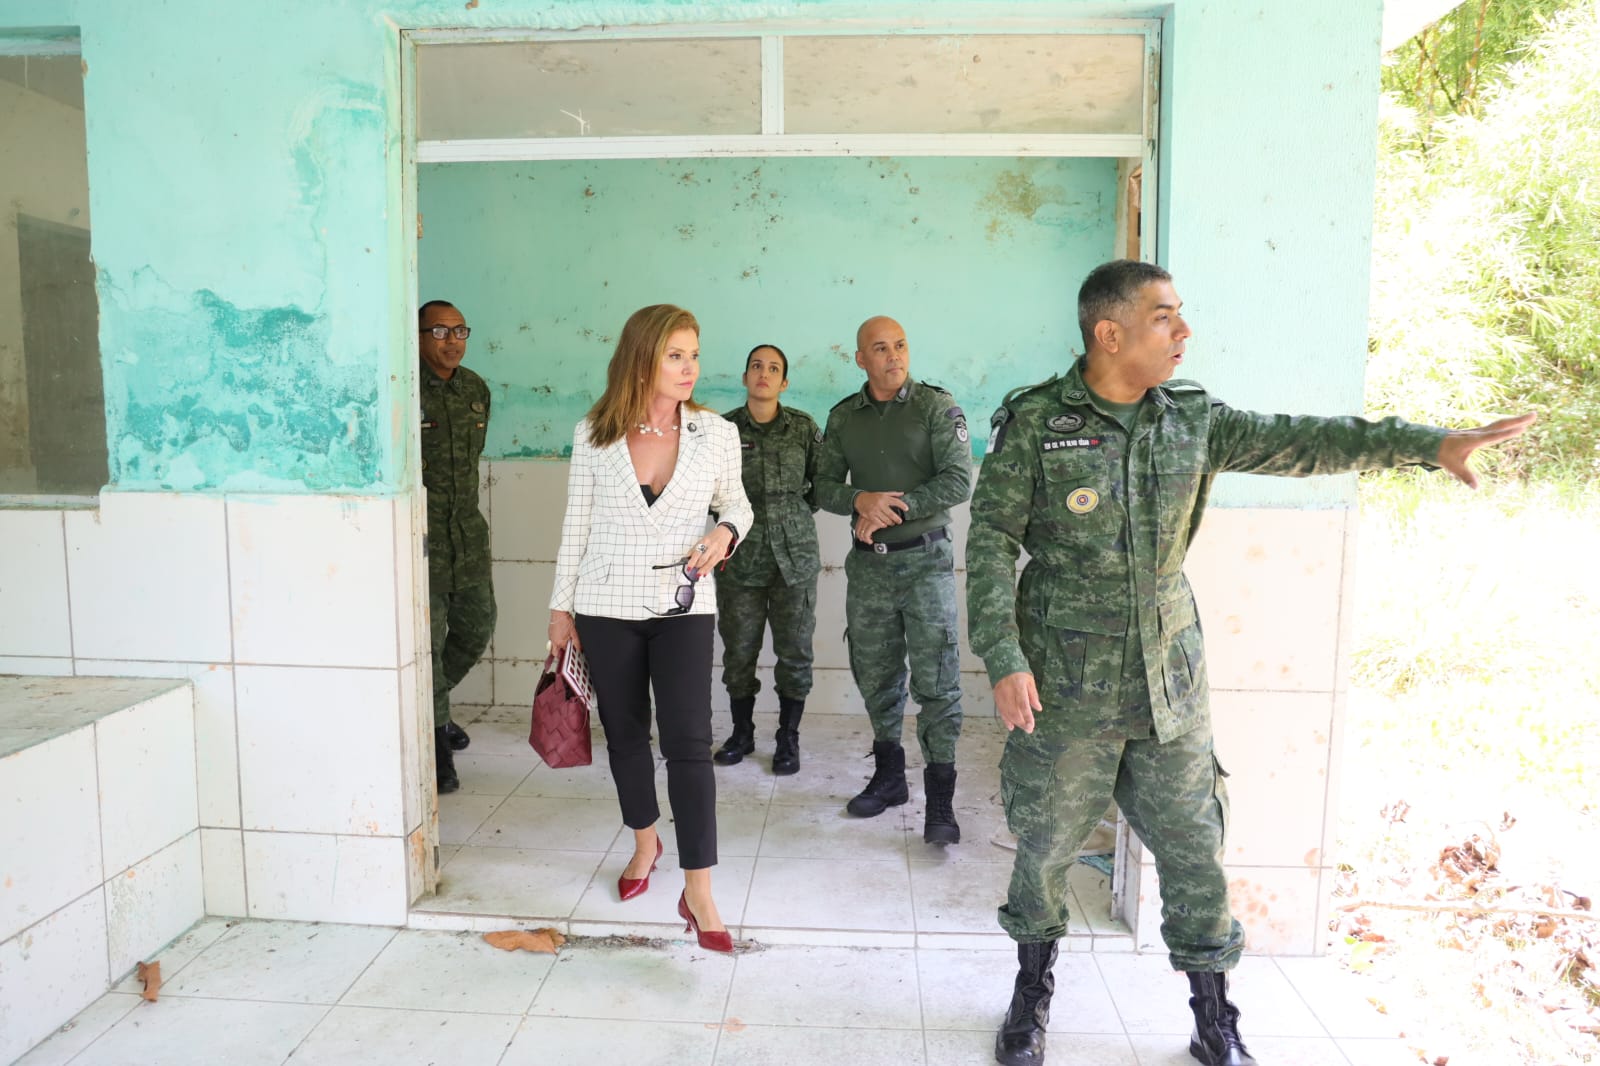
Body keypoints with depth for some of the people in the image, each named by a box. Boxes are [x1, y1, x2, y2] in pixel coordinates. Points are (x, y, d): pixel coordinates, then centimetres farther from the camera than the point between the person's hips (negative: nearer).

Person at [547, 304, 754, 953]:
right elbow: (576, 526, 4)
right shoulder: (593, 435, -3)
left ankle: (698, 893, 1)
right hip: (607, 605, 1)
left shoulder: (716, 433, -4)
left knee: (688, 742, -8)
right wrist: (561, 606, 6)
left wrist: (726, 531, -12)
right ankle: (645, 842, 39)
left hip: (683, 607, -1)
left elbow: (736, 501, 11)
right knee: (625, 732, 14)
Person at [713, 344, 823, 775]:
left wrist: (799, 512, 4)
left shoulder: (803, 427, 0)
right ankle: (742, 732, 28)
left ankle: (788, 738, 21)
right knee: (738, 650, 9)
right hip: (740, 559, 1)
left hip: (795, 556, 0)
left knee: (794, 651, 6)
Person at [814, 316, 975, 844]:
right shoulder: (844, 416, 8)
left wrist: (894, 508, -16)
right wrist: (861, 500, -14)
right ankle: (888, 776, 28)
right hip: (868, 563, 4)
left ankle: (940, 799, 3)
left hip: (925, 559, -4)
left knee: (936, 680, -4)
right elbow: (825, 486, 7)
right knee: (875, 675, 12)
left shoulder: (937, 405, -4)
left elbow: (959, 481, -13)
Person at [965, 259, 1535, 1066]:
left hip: (1170, 680, 4)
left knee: (1193, 849, 11)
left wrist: (1429, 442, 0)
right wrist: (1003, 659, -16)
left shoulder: (1192, 418, 4)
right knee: (1045, 845, 10)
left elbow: (1295, 442, 7)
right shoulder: (1035, 422, -9)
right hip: (1065, 683, -3)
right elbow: (990, 541, -10)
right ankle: (1032, 994, 35)